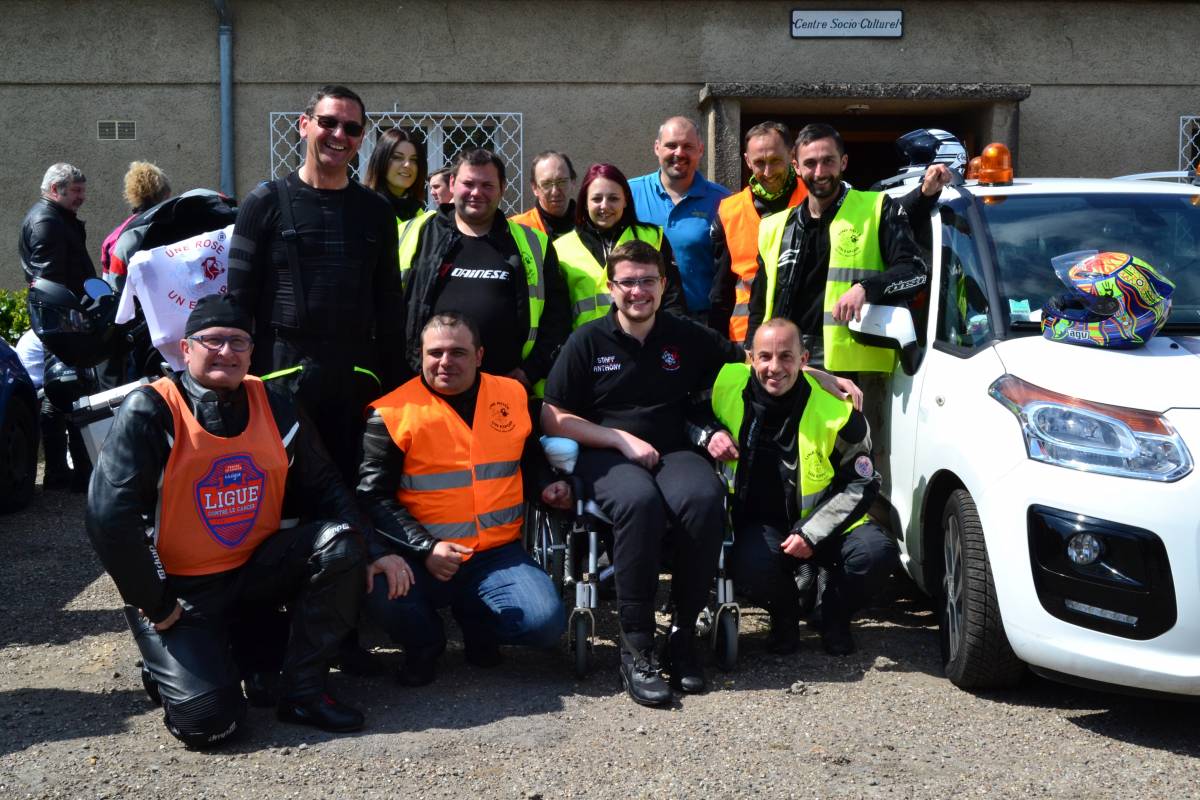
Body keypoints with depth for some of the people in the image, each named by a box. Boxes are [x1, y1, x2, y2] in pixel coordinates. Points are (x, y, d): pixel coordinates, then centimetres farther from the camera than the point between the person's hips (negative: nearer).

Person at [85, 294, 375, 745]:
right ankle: (172, 662, 17)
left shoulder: (274, 405, -1)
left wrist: (368, 549, -10)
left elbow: (321, 485, 5)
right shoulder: (150, 411, -16)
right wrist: (156, 608, -15)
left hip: (257, 567, 5)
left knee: (340, 544, -21)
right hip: (181, 589, -4)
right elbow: (110, 518, -19)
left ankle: (302, 690, -7)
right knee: (208, 720, -21)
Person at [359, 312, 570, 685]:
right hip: (423, 558, -2)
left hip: (498, 553, 3)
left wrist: (550, 486, 5)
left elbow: (534, 458, 27)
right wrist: (425, 549, -19)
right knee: (377, 587, -34)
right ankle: (424, 642, 3)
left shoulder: (512, 396, 9)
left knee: (547, 621, -21)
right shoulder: (391, 414, -4)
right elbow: (373, 496, -7)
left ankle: (473, 619, 14)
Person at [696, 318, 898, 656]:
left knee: (877, 552, -27)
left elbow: (861, 484, -9)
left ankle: (832, 615, 7)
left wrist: (811, 534, -19)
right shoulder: (728, 385, -12)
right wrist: (708, 433, -17)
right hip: (759, 521, 0)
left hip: (821, 522, 0)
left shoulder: (837, 411, -16)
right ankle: (785, 613, 6)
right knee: (751, 567, -34)